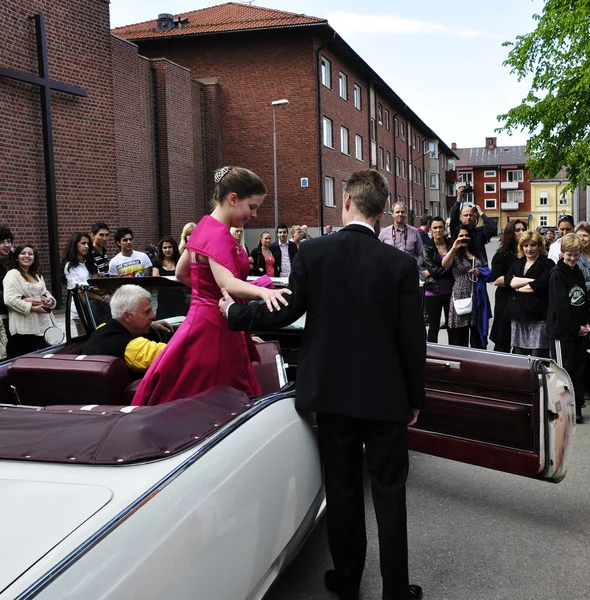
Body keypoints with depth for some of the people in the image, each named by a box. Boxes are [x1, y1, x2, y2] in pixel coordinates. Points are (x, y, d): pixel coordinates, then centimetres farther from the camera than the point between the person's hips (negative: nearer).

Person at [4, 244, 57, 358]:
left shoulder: (37, 275, 21)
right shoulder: (12, 275, -5)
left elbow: (45, 293, 25)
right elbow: (10, 299, -17)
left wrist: (50, 300, 1)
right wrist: (31, 308, -20)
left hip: (44, 324, 8)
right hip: (25, 328, -8)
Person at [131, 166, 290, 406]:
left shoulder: (207, 225, 10)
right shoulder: (218, 235, -19)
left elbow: (181, 273, 18)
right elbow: (227, 283, -36)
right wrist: (263, 292, -52)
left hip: (205, 321, 10)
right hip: (216, 327, -10)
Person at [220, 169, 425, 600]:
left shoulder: (312, 253, -8)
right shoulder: (401, 263, -8)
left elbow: (285, 313, -4)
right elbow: (412, 338, -6)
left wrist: (233, 312, 14)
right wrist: (415, 398, 7)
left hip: (332, 392, 1)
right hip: (386, 396, -1)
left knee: (343, 490, 15)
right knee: (389, 493, 11)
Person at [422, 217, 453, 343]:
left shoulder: (451, 244, 4)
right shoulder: (427, 248, -2)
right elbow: (432, 269, -13)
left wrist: (438, 271, -9)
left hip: (450, 290, 2)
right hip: (433, 292, -2)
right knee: (433, 327, 7)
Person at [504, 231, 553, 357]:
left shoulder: (547, 264, 2)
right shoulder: (517, 263, 17)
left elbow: (542, 285, -14)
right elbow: (508, 280, 0)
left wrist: (518, 287, -3)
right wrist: (530, 280, -11)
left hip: (538, 317, -5)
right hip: (517, 315, 5)